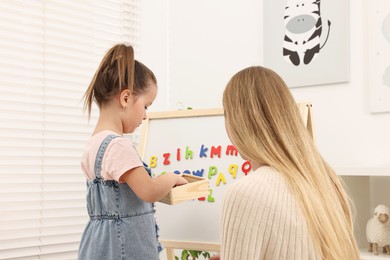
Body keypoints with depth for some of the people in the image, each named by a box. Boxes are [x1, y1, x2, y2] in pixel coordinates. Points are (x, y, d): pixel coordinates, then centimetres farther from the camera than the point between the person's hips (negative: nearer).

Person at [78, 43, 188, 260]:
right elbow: (150, 191, -25)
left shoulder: (94, 144, 10)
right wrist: (171, 178, -5)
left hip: (105, 240, 10)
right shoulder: (118, 145, -20)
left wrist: (162, 181, 13)